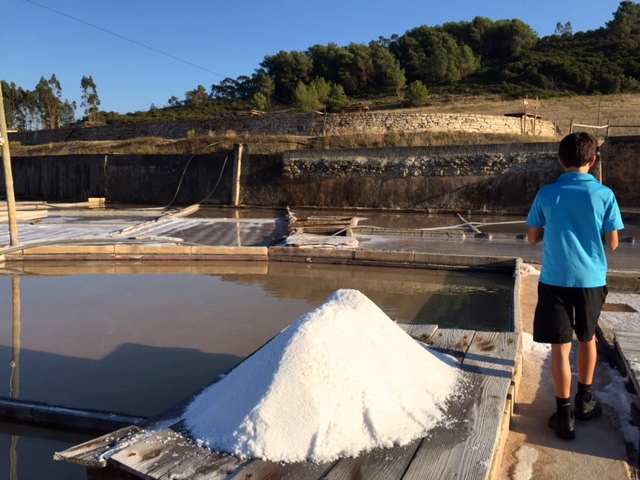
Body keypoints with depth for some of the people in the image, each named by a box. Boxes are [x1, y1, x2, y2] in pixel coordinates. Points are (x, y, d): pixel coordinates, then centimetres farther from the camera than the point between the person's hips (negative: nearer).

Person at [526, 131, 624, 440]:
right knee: (588, 339, 21)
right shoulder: (604, 195, -6)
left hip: (555, 280, -1)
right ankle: (585, 400, 35)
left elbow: (532, 238, 3)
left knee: (560, 347, 3)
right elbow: (612, 243, -1)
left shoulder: (546, 194, -5)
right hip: (591, 279, 1)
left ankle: (565, 415, 7)